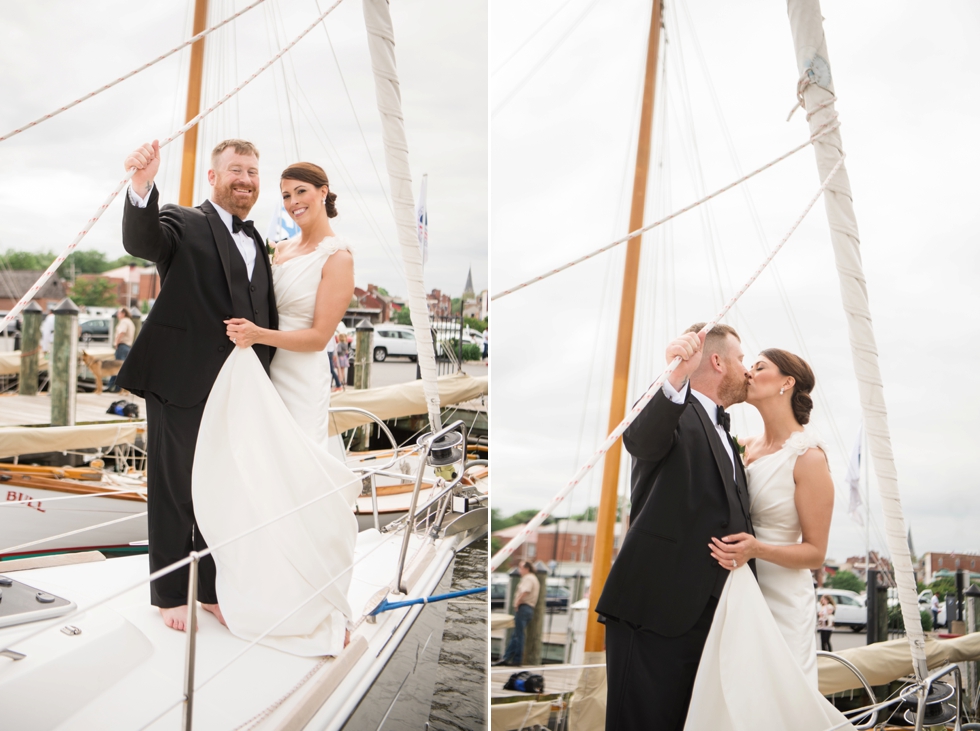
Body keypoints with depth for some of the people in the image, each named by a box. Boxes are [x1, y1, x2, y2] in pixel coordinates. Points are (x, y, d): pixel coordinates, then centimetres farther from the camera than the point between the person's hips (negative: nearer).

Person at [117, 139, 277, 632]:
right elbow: (141, 241, -27)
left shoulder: (257, 243, 15)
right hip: (183, 387, -6)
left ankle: (213, 590, 29)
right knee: (175, 494, 7)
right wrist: (142, 184, -45)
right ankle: (171, 595, 22)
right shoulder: (184, 225, -4)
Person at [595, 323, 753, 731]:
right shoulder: (677, 411, -4)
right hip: (653, 609, -8)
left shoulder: (723, 436, 23)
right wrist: (676, 379, -45)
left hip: (704, 616, 8)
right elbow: (640, 440, -29)